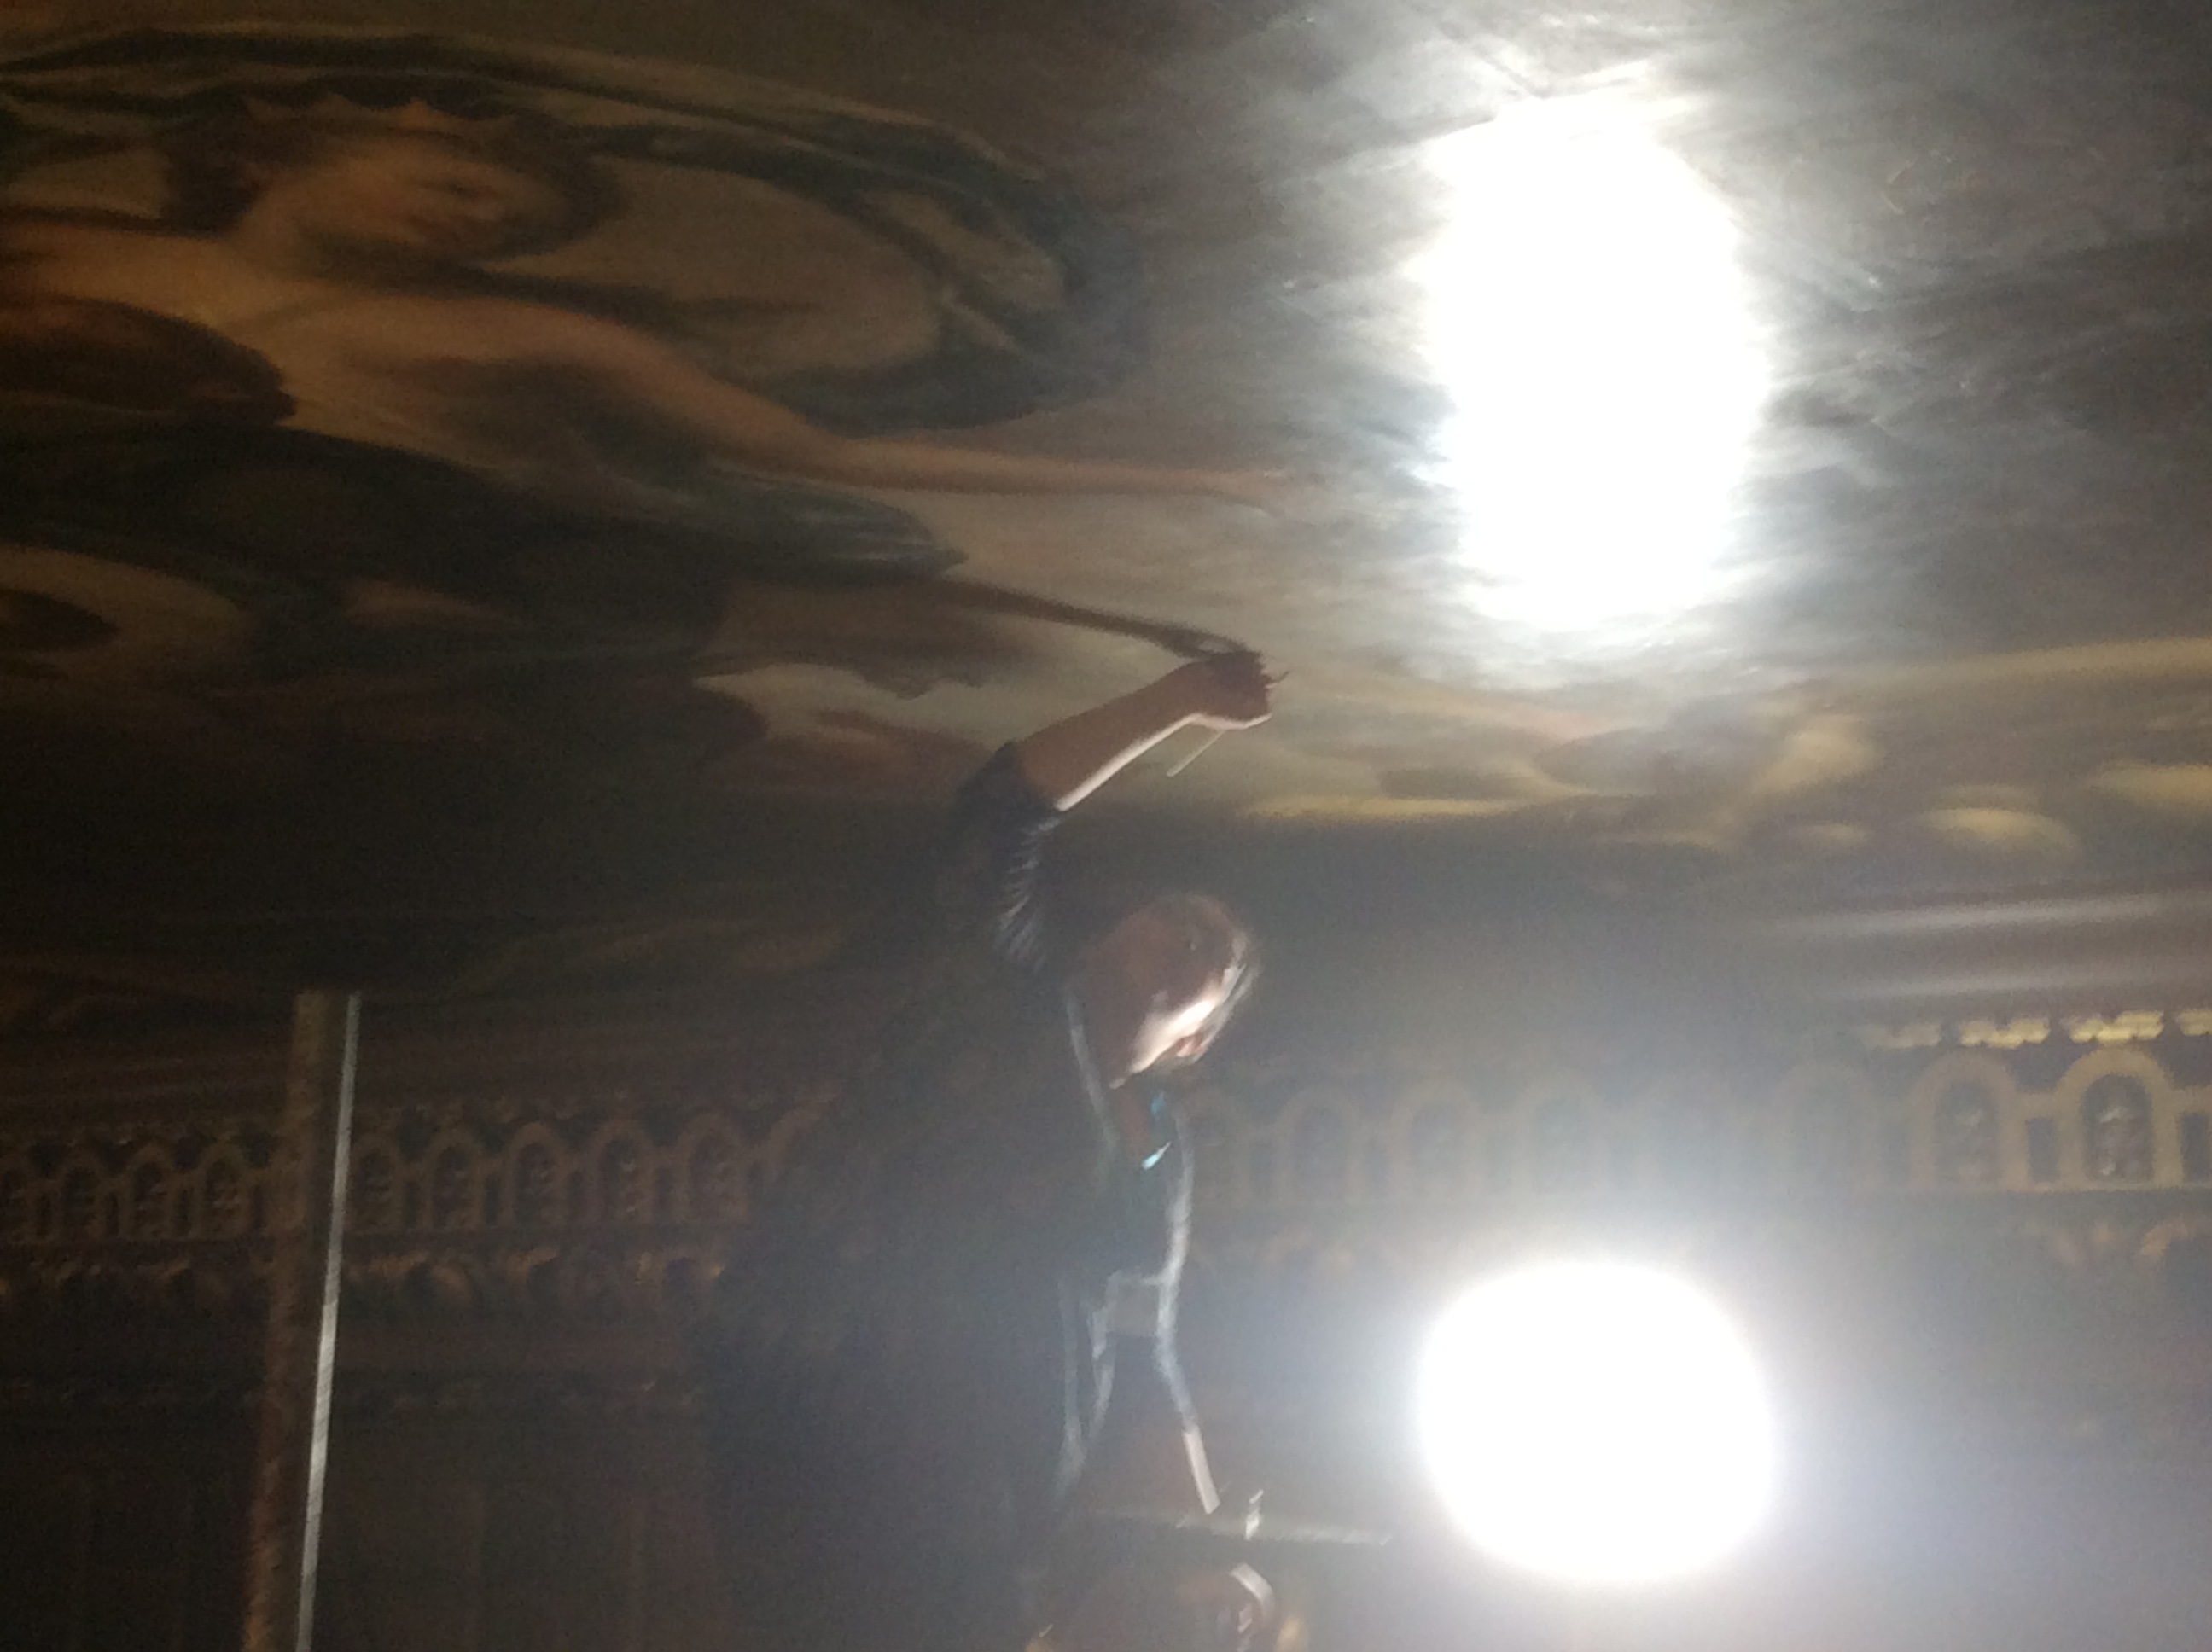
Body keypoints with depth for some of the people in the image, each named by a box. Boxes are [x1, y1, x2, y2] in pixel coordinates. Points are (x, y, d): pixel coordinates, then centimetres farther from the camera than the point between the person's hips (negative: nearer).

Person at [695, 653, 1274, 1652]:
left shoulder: (1160, 1155, 19)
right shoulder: (1003, 985, 6)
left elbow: (1140, 1367, 16)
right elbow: (1001, 813, -6)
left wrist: (1200, 1541, 5)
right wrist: (1180, 704, -6)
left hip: (986, 1484, 6)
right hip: (825, 1416, -6)